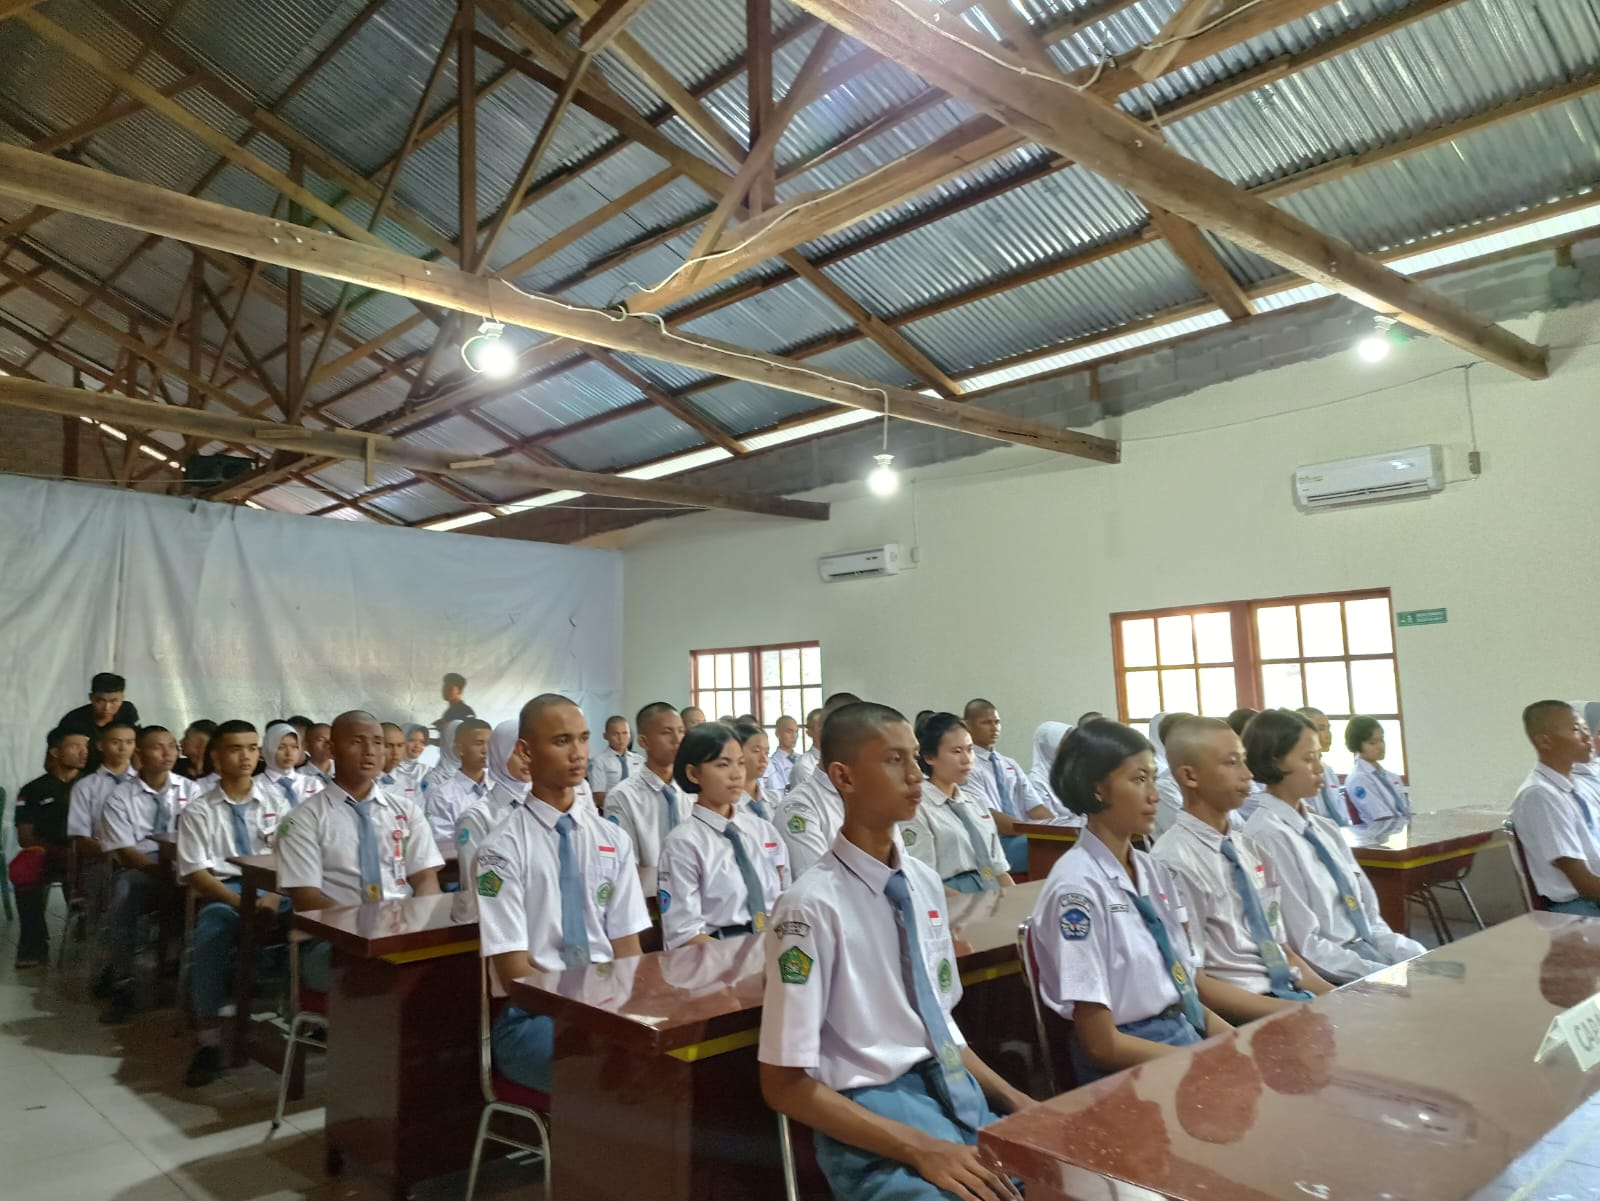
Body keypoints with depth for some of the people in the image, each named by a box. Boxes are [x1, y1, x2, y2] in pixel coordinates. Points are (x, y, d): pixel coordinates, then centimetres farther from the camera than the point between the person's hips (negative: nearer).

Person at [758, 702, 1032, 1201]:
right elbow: (785, 1084, -13)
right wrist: (918, 1147, -17)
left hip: (953, 1086, 7)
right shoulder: (813, 907, -17)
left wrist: (1012, 1099, 3)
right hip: (870, 1113, -7)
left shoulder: (926, 884, 4)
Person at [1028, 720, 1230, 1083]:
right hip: (1128, 1066, -7)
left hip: (1189, 1036, 7)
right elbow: (1101, 1044, -14)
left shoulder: (1154, 872, 7)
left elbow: (1187, 981, 11)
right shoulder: (1077, 887, -16)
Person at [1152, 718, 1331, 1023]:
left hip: (1290, 992, 7)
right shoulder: (1175, 861, -14)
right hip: (1240, 1015, -7)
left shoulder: (1249, 848, 10)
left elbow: (1281, 947, 15)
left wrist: (1332, 995, -1)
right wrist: (1288, 1011, -17)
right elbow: (1192, 983, -14)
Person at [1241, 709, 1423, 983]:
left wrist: (1420, 961, -2)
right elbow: (1305, 946, -17)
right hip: (1328, 976, -7)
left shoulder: (1324, 828, 10)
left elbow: (1369, 916, 12)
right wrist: (1385, 975, -16)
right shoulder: (1266, 836, -15)